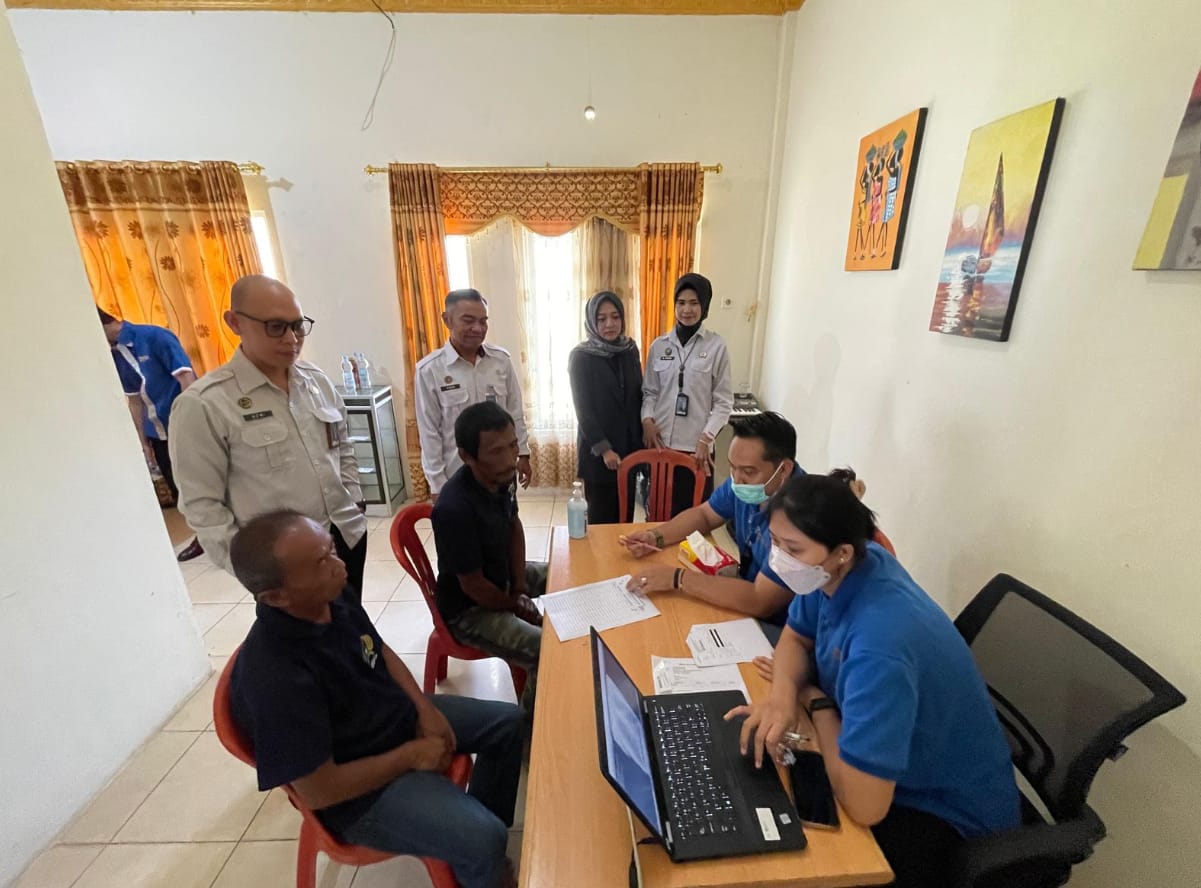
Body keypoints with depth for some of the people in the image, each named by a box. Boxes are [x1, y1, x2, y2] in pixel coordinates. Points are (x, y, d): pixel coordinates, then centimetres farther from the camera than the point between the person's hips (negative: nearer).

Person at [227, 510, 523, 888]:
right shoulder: (275, 677, -35)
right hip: (359, 788, -7)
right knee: (483, 842, -17)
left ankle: (481, 820, 29)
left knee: (509, 722, 9)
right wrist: (411, 755, -16)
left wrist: (425, 709, -5)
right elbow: (320, 791, -25)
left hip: (401, 714, 8)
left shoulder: (334, 595, -12)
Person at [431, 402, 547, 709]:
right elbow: (473, 586, -25)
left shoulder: (502, 475, -13)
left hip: (503, 574, 8)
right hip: (470, 608, -8)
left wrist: (520, 587, -2)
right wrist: (520, 608, -9)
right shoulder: (454, 509, -36)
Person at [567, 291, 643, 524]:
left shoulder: (630, 350, 5)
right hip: (597, 449, -4)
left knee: (626, 512, 12)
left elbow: (639, 396, 10)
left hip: (630, 445, 4)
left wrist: (642, 438, 6)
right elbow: (583, 409, -11)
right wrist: (604, 448, -15)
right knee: (601, 514, 6)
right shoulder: (580, 356, -9)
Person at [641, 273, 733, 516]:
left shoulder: (717, 346, -2)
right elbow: (649, 391, 10)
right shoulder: (659, 345, 6)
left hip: (696, 446, -2)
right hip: (660, 443, 3)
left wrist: (706, 438, -11)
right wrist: (647, 419, -8)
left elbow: (724, 400, -2)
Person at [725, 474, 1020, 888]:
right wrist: (783, 693, -19)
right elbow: (795, 638, 1)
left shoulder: (877, 647, -39)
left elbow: (863, 805, -35)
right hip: (883, 766, 7)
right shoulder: (837, 571, -15)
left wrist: (817, 704, -19)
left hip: (949, 813, -6)